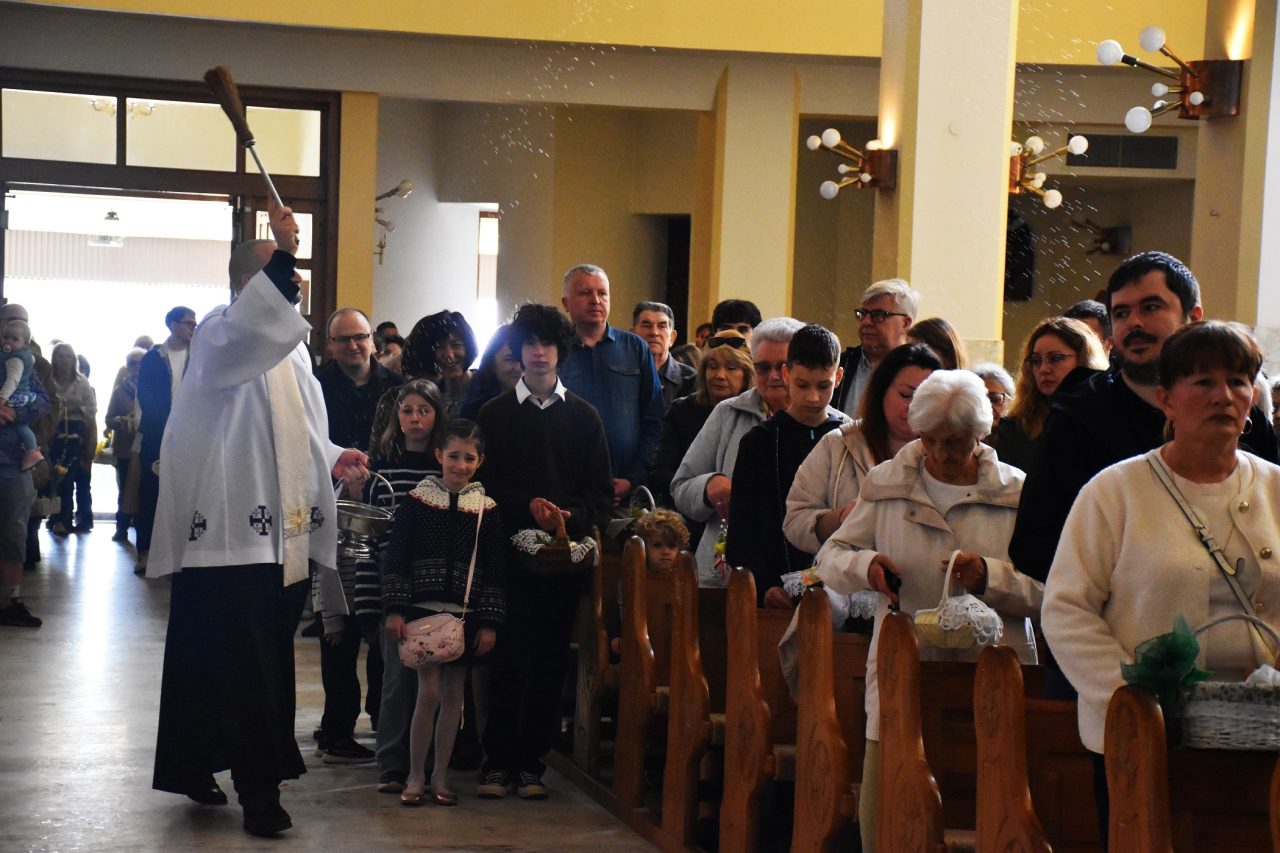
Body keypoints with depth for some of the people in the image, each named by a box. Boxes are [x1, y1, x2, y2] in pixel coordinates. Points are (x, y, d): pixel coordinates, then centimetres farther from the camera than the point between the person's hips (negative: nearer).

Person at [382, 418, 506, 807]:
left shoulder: (486, 509, 4)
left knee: (453, 694, 7)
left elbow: (495, 570, 6)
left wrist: (489, 622, 1)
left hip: (465, 614, 2)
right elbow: (395, 558, -1)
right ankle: (415, 776, 5)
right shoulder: (417, 501, 0)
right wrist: (395, 609, -7)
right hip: (423, 610, -2)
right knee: (429, 692, -7)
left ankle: (440, 775, 17)